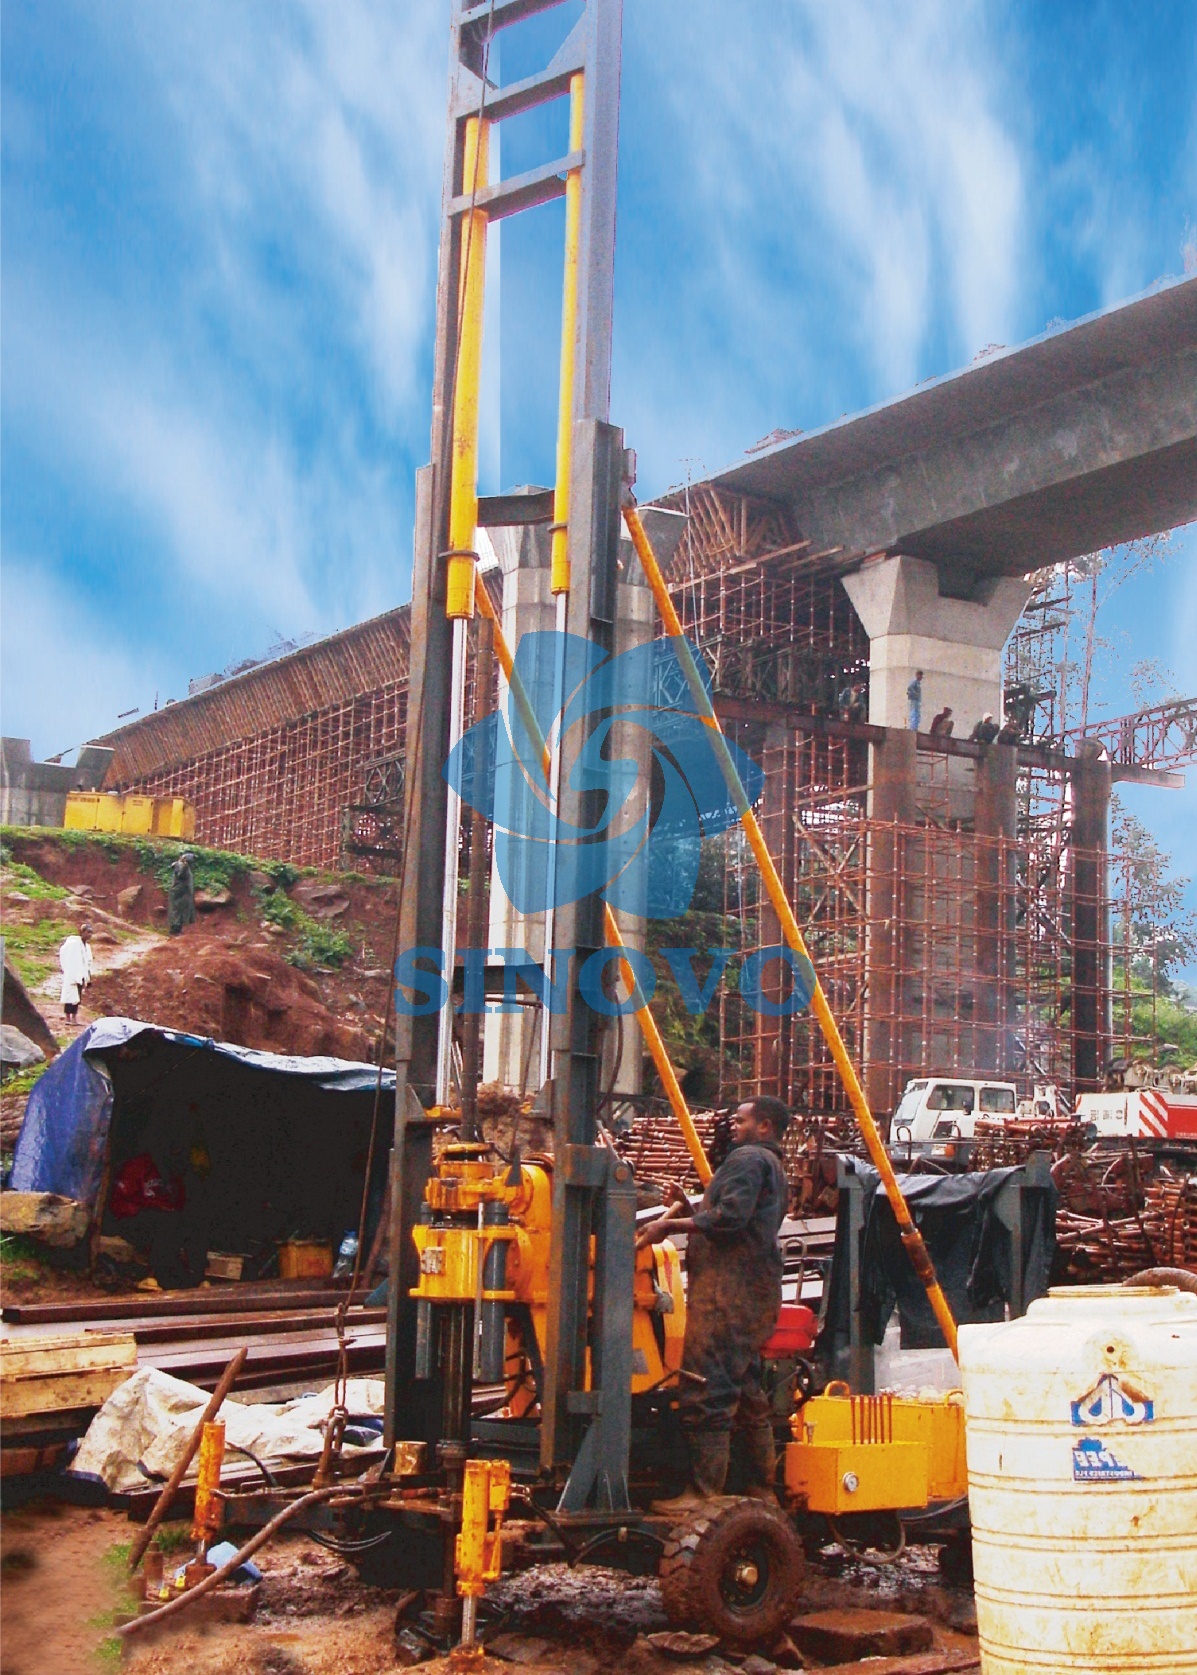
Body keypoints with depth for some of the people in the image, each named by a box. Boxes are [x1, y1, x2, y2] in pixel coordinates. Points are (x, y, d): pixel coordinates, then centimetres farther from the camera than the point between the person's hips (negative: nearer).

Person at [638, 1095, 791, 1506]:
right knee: (745, 1391, 15)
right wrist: (687, 1208, 16)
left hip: (727, 1291, -11)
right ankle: (762, 1489, 19)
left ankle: (704, 1492, -13)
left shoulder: (747, 1159, -6)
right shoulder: (774, 1168, 27)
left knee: (706, 1393, -11)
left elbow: (731, 1215, -20)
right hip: (755, 1292, 11)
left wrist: (672, 1225, -16)